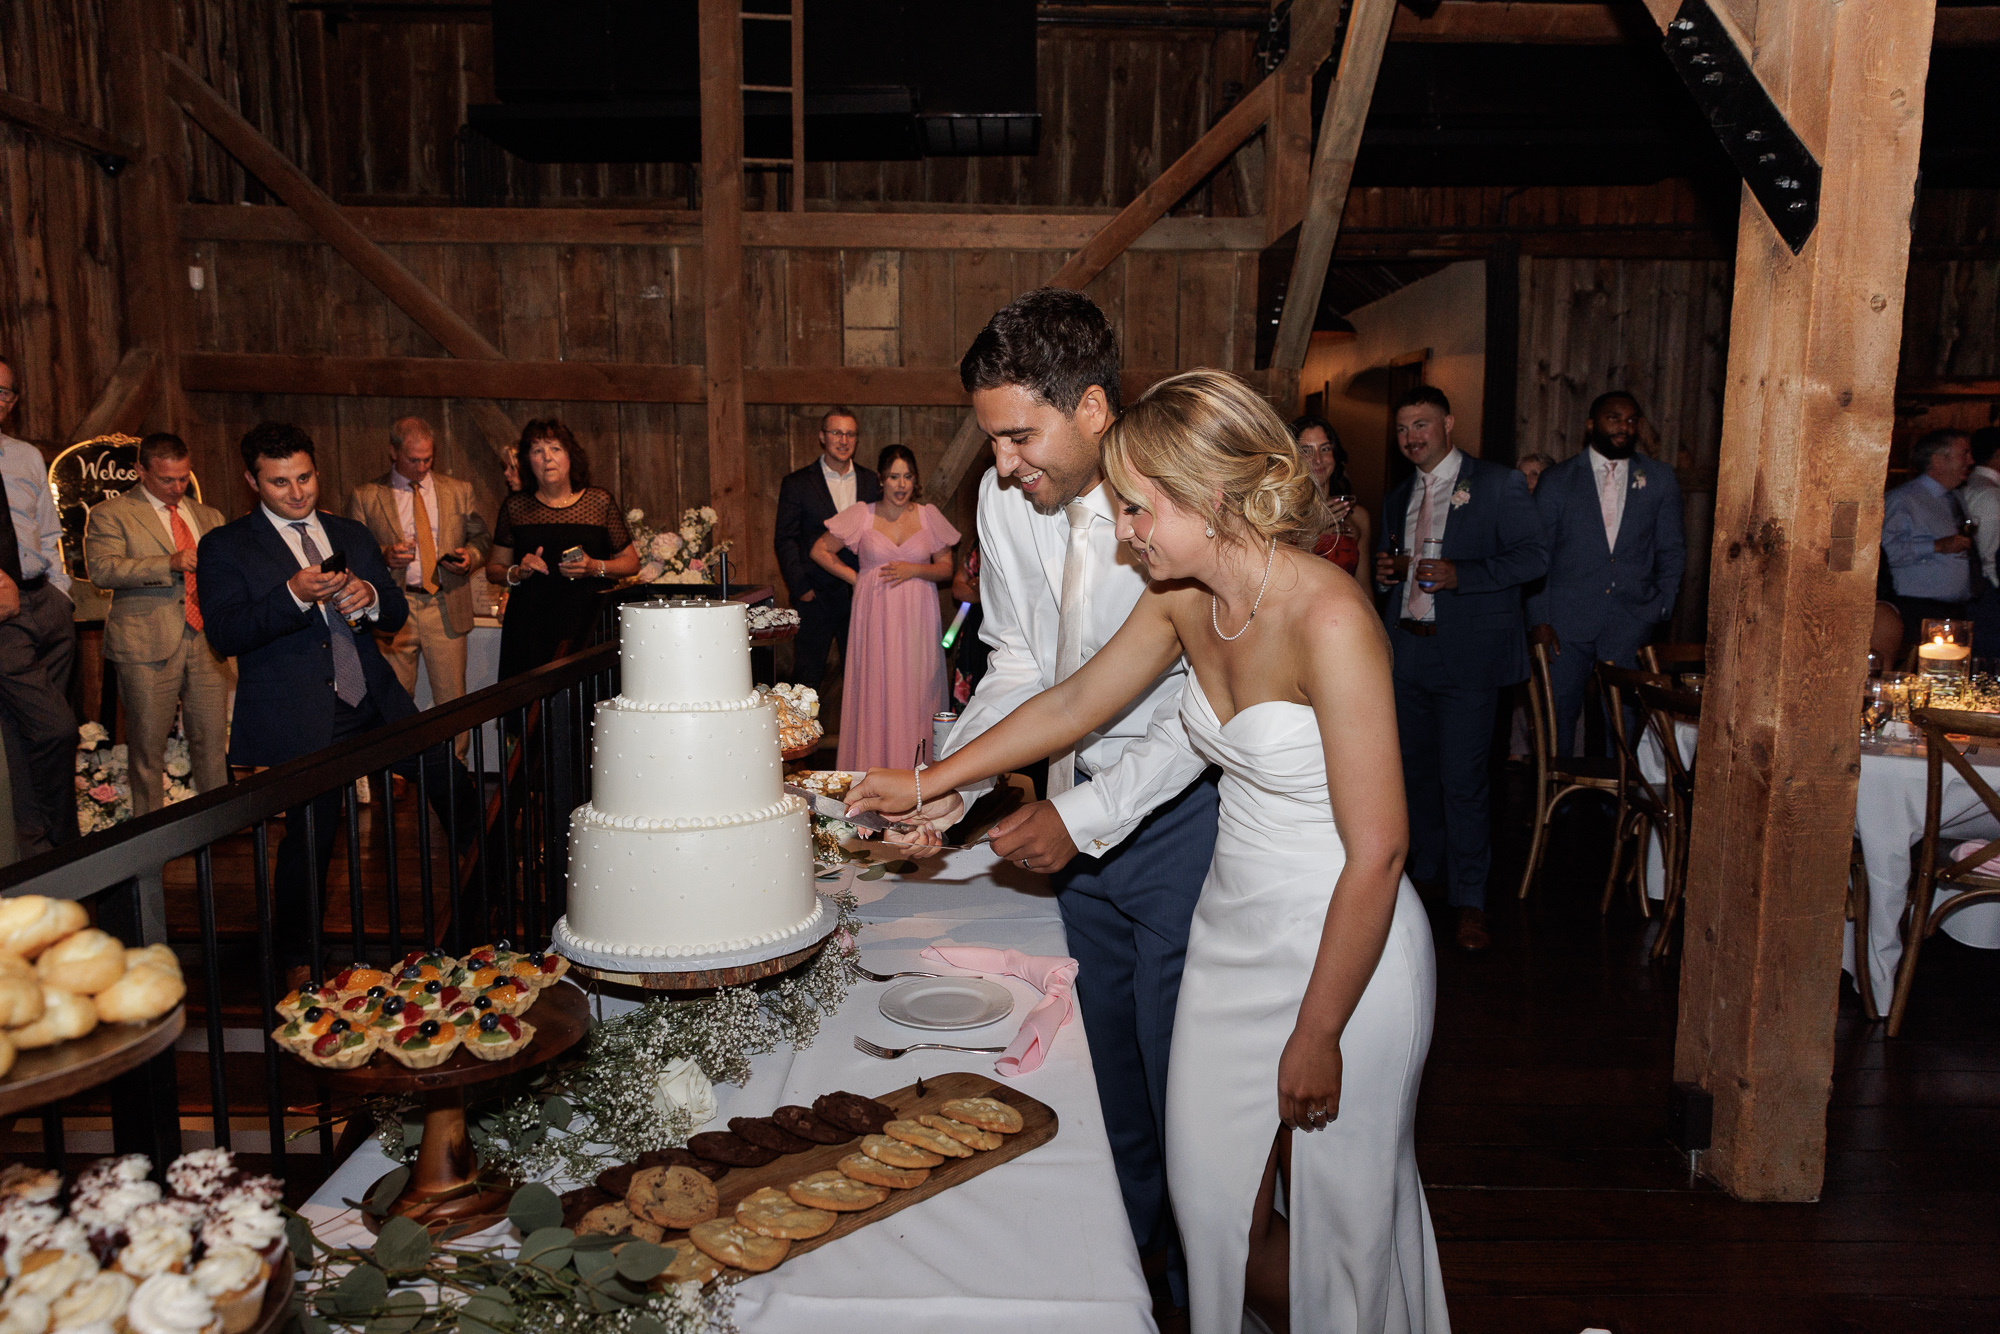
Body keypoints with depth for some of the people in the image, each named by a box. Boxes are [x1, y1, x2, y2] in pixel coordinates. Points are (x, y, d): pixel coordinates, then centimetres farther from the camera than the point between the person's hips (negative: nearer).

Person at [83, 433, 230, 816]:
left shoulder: (208, 517, 18)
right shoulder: (109, 514, 2)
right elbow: (102, 569, -14)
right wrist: (170, 563, -23)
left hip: (207, 644, 4)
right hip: (148, 647, -4)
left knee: (213, 740, 4)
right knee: (148, 745, 3)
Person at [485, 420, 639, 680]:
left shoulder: (599, 501, 7)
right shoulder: (515, 507, 10)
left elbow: (631, 562, 10)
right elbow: (493, 570, 17)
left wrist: (596, 567, -7)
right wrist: (517, 573, -3)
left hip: (588, 622, -1)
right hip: (530, 627, 1)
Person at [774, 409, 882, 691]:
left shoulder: (871, 482, 10)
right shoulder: (796, 483, 1)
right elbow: (785, 540, -1)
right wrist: (800, 588, -8)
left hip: (861, 596, 3)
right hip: (816, 595, -3)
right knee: (807, 677, 1)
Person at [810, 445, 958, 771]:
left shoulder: (929, 516, 6)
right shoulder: (861, 515, 3)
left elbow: (947, 569, 8)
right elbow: (819, 550, 11)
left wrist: (914, 570, -9)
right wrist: (852, 577, 3)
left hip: (917, 620, 1)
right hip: (875, 618, -1)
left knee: (915, 694, 0)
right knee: (875, 694, -2)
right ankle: (873, 777, 3)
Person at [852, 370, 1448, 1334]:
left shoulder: (1328, 620, -26)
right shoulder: (1183, 597, -3)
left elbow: (1377, 852, -24)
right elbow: (1074, 702, 11)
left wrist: (1317, 1036, -16)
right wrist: (926, 780, 16)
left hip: (1346, 950, -7)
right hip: (1233, 930, 7)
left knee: (1335, 1221, 12)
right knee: (1215, 1202, 16)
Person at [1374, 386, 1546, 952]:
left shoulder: (1498, 484, -2)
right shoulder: (1398, 497, 17)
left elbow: (1533, 556, -8)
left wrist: (1460, 574, -20)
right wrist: (1384, 572, 2)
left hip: (1468, 654, -6)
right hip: (1406, 650, 6)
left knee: (1462, 779, -7)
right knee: (1417, 772, 14)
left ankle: (1470, 900, 5)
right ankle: (1424, 870, 32)